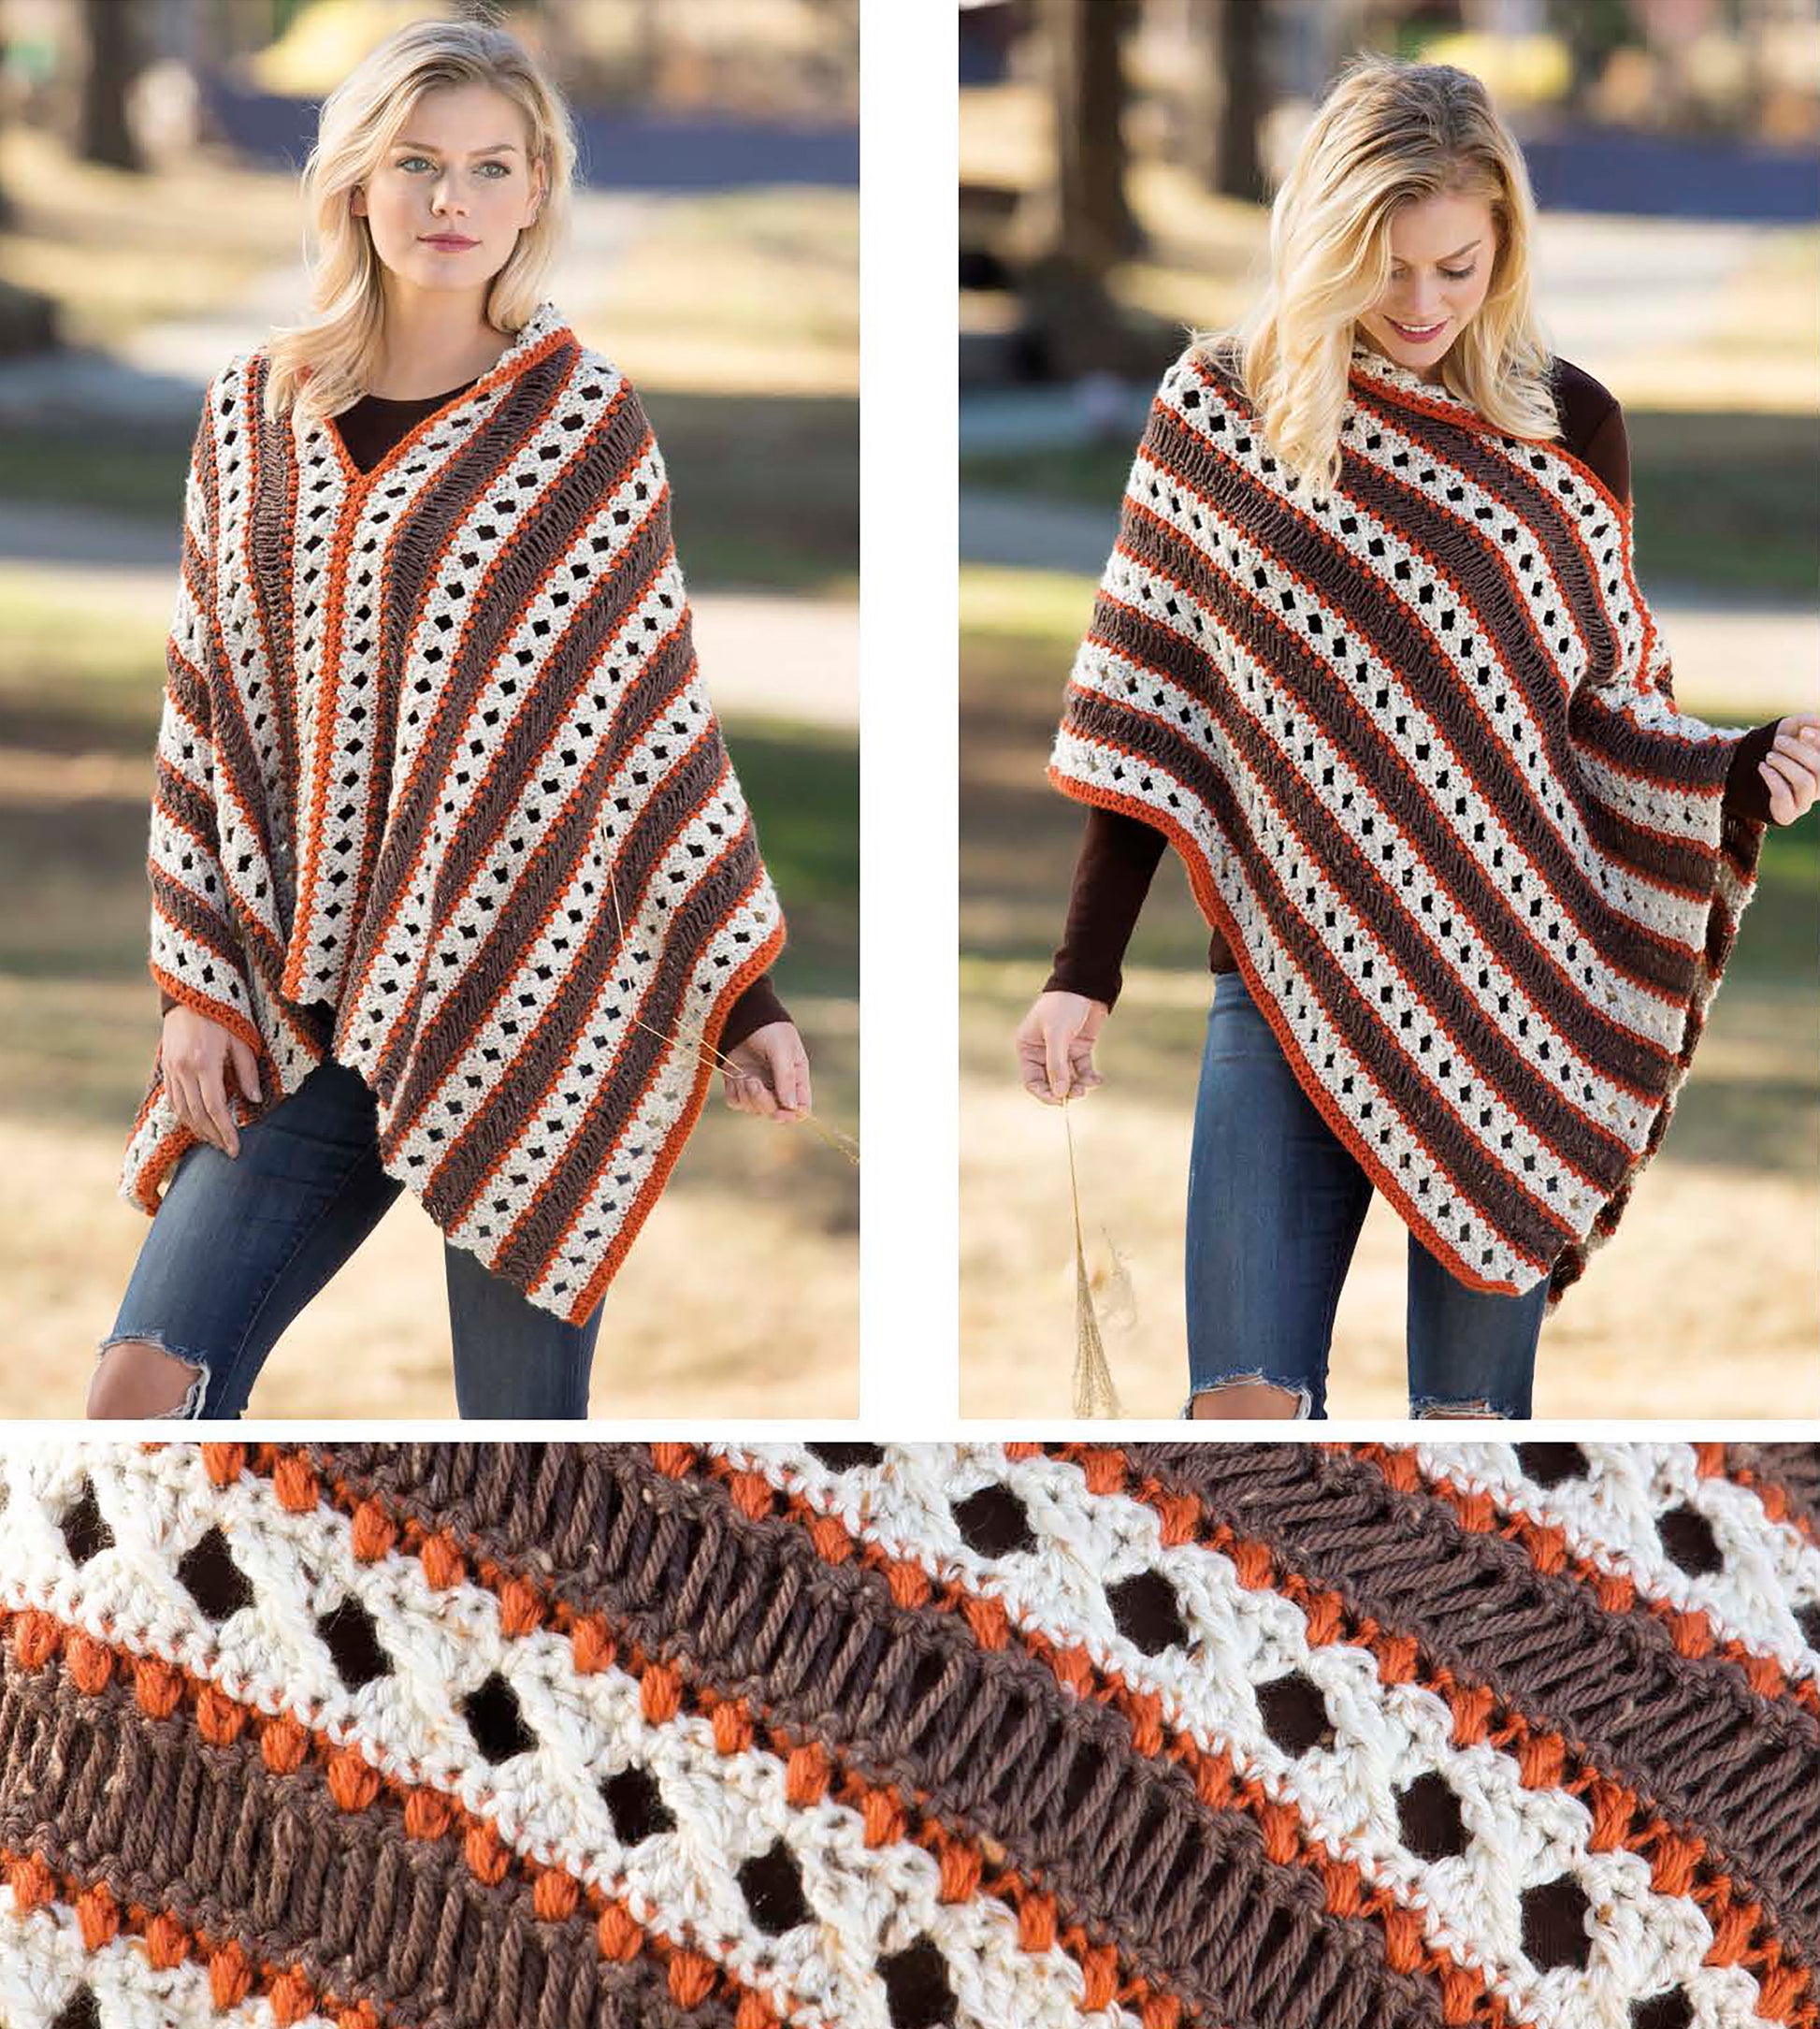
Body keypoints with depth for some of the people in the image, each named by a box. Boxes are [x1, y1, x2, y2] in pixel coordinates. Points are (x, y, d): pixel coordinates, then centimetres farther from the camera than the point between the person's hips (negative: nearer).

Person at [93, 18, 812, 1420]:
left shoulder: (585, 419, -1)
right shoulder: (253, 415, 9)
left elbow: (659, 714, 3)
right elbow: (203, 715, 12)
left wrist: (744, 996, 1)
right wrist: (199, 988, 5)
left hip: (533, 1011, -3)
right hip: (305, 1022, 4)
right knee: (141, 1400, -6)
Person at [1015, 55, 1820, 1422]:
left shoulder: (1568, 427, 5)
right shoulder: (1221, 405, 1)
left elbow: (1612, 712, 11)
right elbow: (1149, 717, 4)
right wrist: (1085, 973, -1)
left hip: (1516, 994, 1)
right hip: (1292, 983, -1)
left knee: (1473, 1405, 2)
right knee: (1245, 1398, -8)